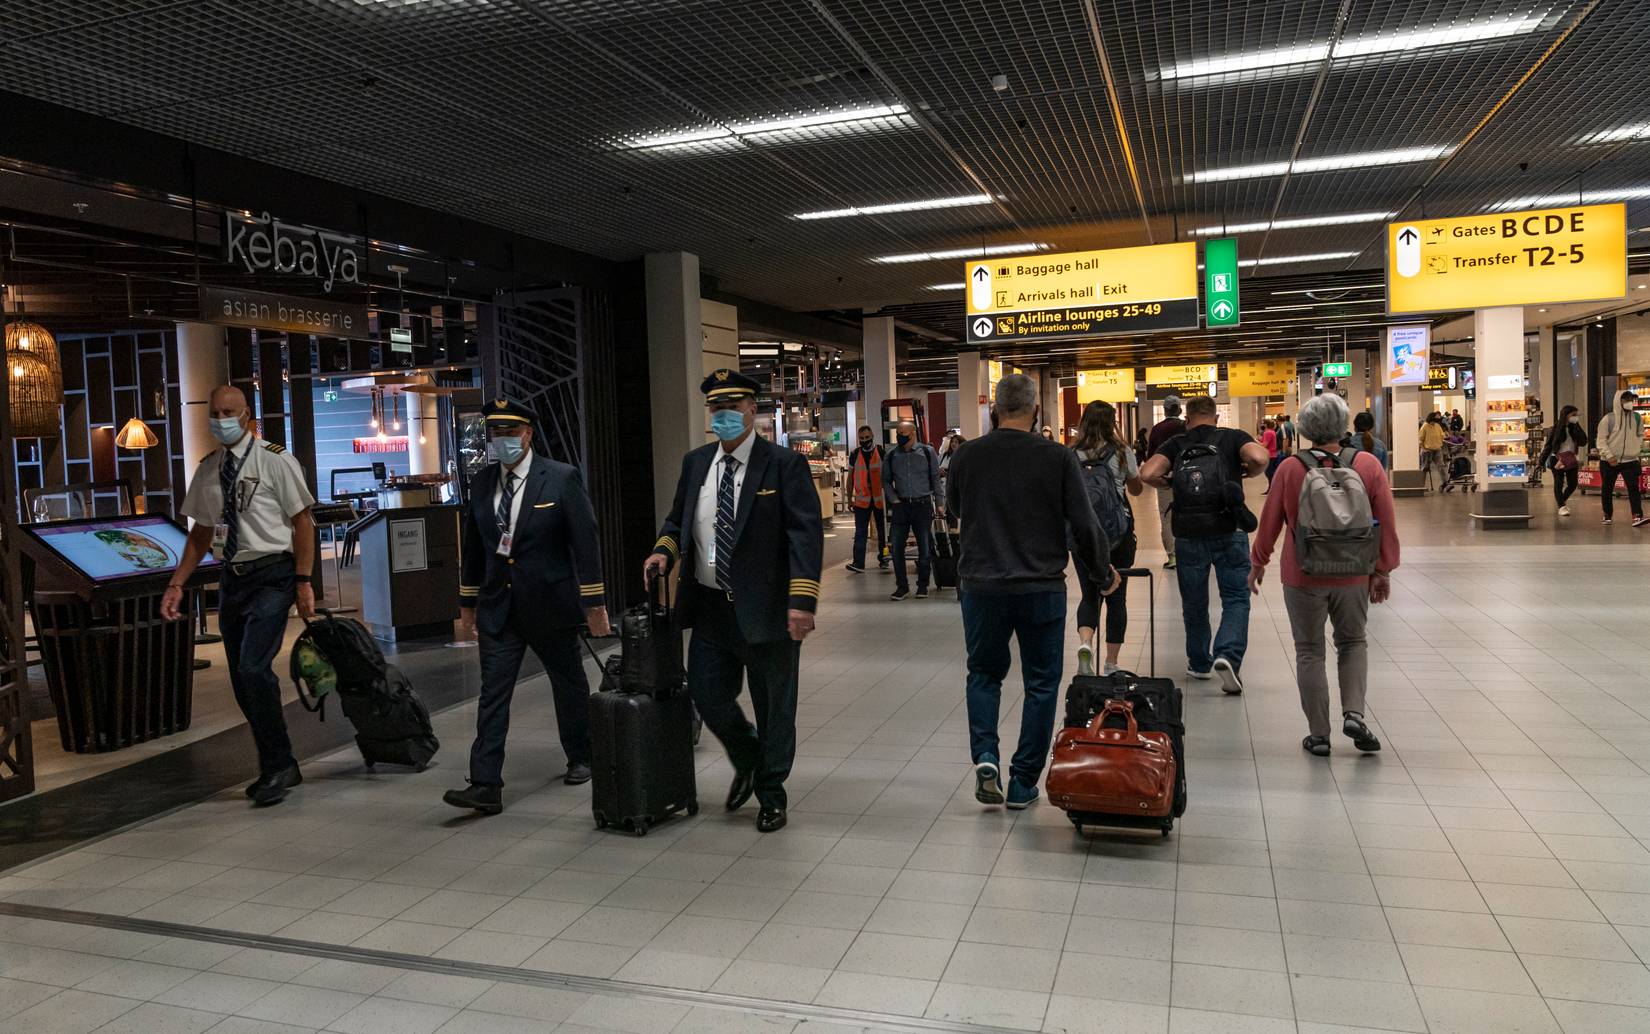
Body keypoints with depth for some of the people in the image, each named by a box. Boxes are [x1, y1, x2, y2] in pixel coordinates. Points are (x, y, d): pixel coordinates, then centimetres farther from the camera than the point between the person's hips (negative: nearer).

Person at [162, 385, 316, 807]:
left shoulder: (274, 461, -6)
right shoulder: (207, 469, 10)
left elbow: (303, 522, -7)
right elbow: (201, 533, 18)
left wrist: (303, 582, -13)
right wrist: (176, 584, 10)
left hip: (272, 575, -6)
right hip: (231, 578, 6)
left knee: (253, 668, -18)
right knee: (242, 680, 9)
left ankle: (277, 768, -2)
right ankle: (278, 767, 23)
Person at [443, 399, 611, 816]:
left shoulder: (562, 479, -9)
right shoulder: (481, 482, 5)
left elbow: (586, 541, -10)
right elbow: (473, 545, 13)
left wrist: (594, 604, -11)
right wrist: (467, 602, 14)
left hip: (552, 604, -3)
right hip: (498, 607, 3)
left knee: (569, 685, 13)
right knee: (493, 694, -3)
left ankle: (580, 759, 33)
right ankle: (486, 786, -3)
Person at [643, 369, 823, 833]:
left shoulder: (784, 465, -9)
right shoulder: (695, 463, 9)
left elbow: (806, 533, -15)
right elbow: (678, 520, 19)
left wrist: (802, 602, -24)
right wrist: (664, 551, -3)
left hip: (766, 610, -5)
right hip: (710, 608, 5)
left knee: (774, 707, 7)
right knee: (708, 695, 10)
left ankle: (771, 794, 27)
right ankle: (748, 762, 39)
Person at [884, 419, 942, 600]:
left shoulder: (927, 452, -1)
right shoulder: (892, 456, 3)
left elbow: (936, 478, 4)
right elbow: (886, 480, 13)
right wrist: (894, 499, 0)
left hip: (923, 505, -1)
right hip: (900, 506, 1)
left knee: (925, 548, 4)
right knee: (897, 547, -2)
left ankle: (922, 585, 19)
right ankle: (902, 586, 10)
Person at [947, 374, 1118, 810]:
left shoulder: (967, 456, -2)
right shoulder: (1058, 458, -9)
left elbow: (955, 509, 16)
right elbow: (1085, 525, -7)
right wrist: (1104, 572, 9)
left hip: (981, 585, 2)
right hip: (1042, 589, -1)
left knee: (984, 674, 20)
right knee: (1041, 684, 12)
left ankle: (985, 757, 0)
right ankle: (1022, 785, 15)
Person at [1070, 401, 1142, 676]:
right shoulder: (1122, 452, -3)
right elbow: (1137, 489, 12)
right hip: (1118, 532, -1)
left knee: (1089, 594, 13)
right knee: (1117, 596, 9)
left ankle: (1085, 642, -14)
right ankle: (1111, 664, 14)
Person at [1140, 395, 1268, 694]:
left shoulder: (1176, 444, 7)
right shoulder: (1232, 437, 5)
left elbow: (1148, 474, -8)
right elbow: (1259, 458, -15)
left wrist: (1169, 483, 11)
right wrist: (1247, 473, 6)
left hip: (1188, 534, 2)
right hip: (1228, 532, -1)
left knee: (1194, 602, 15)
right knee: (1236, 598, 7)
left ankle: (1199, 663, 26)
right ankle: (1228, 656, -13)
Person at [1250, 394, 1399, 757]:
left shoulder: (1289, 470, -9)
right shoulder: (1369, 464, -6)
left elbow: (1269, 522, -1)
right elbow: (1387, 524, -2)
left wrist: (1258, 563, 14)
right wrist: (1383, 570, 10)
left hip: (1303, 577, -1)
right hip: (1353, 576, 1)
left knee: (1310, 652, 10)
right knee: (1353, 642, 22)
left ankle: (1319, 735, 13)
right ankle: (1354, 713, 5)